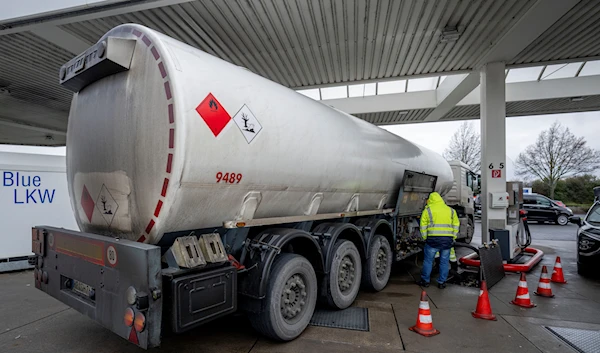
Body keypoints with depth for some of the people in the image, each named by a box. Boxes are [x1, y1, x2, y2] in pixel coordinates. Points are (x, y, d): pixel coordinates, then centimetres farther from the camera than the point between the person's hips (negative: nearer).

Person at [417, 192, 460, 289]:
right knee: (444, 262, 12)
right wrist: (452, 238, 16)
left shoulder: (428, 210, 3)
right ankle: (441, 282, 18)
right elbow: (456, 225, 13)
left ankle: (425, 281, 16)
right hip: (447, 240, 3)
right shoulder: (450, 210, 14)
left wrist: (425, 238, 7)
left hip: (433, 239, -3)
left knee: (428, 260, 8)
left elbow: (423, 226, 0)